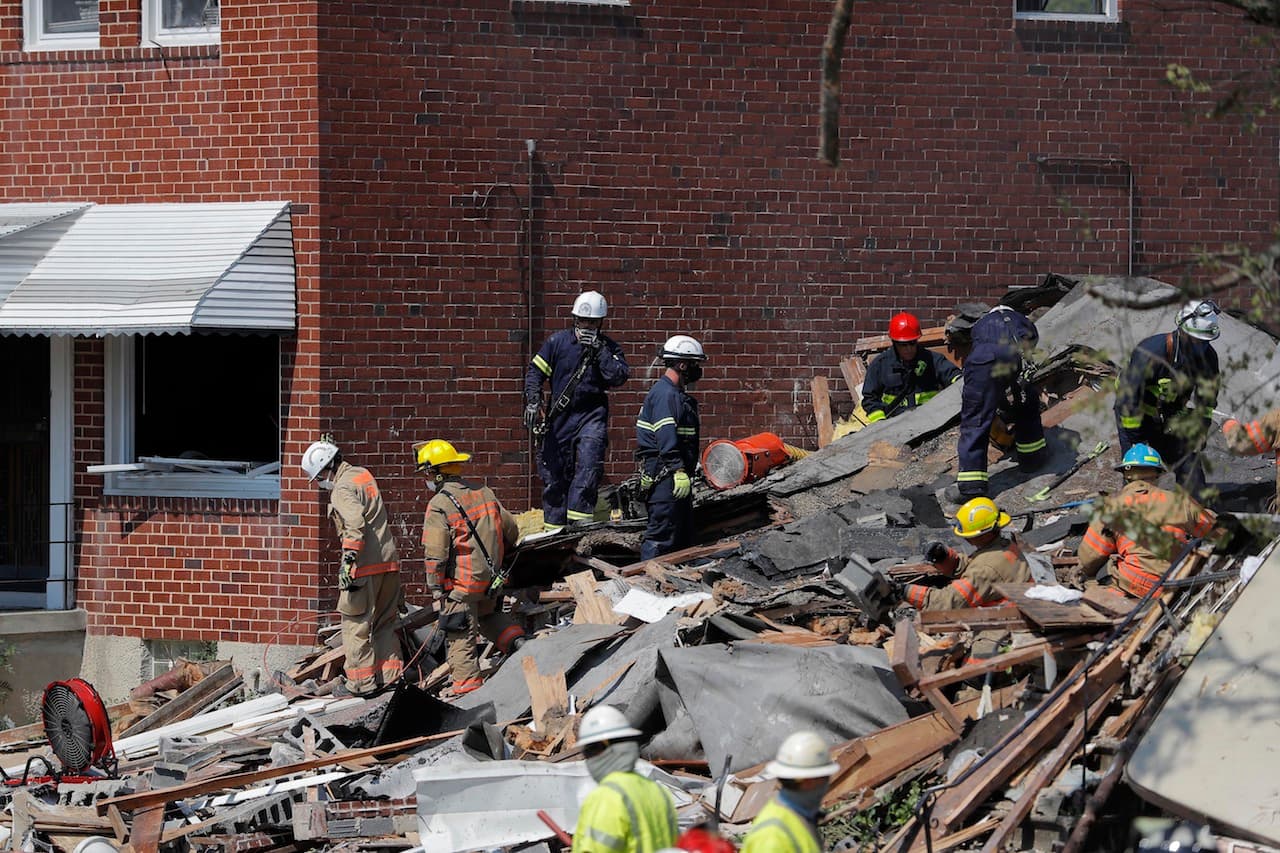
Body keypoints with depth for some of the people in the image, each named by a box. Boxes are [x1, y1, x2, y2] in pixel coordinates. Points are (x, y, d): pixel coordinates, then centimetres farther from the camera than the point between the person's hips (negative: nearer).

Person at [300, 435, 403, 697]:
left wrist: (348, 560, -28)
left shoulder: (343, 489, -12)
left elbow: (355, 524, -26)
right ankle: (391, 674, 17)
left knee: (357, 624, -2)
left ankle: (361, 682, -1)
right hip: (388, 560, 9)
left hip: (364, 566, -9)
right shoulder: (363, 475, 16)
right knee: (384, 622, 16)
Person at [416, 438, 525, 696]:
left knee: (460, 636, 1)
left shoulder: (439, 505, -15)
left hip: (460, 583, -7)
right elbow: (511, 531, 15)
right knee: (487, 615, 31)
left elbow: (435, 552, -18)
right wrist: (495, 559, 30)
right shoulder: (484, 493, 6)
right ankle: (515, 639, 12)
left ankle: (467, 685, 3)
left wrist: (435, 586, -10)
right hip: (489, 578, 7)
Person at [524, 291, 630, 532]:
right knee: (554, 473, 4)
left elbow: (618, 377, -12)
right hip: (559, 416, 1)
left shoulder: (609, 348, 5)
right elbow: (535, 372, 7)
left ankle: (579, 519, -21)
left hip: (592, 415, -1)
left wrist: (599, 350, -15)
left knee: (589, 468, -20)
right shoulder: (558, 341, 6)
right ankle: (554, 526, 14)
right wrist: (532, 401, -7)